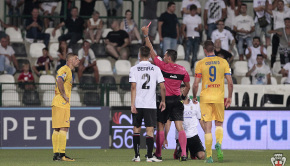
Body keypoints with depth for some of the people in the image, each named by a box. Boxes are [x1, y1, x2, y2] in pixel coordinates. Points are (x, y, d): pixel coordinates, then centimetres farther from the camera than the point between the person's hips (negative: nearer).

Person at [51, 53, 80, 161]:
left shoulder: (69, 71, 23)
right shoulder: (65, 69, -9)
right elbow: (59, 81, -27)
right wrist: (64, 96, -20)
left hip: (57, 103, 10)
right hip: (62, 103, -10)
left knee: (56, 130, 7)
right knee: (63, 129, -11)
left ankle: (56, 154, 8)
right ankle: (61, 154, -15)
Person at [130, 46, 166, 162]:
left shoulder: (134, 69, -1)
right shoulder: (156, 69, 2)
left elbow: (133, 87, -7)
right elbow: (162, 87, -1)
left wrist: (132, 104, -8)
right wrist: (163, 101, 11)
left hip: (137, 104, 0)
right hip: (150, 104, 0)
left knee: (136, 129, 12)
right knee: (150, 130, 0)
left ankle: (137, 156, 10)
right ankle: (149, 156, -6)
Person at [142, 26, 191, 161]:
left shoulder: (164, 67, -8)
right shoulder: (182, 70, 4)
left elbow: (152, 52, -6)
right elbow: (188, 86, 13)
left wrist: (146, 35, -4)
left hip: (165, 100, -3)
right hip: (176, 100, 3)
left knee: (160, 127, 8)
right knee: (180, 127, -3)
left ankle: (158, 154, 12)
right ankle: (184, 153, -14)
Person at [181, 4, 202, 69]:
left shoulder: (198, 18, 11)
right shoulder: (186, 18, 5)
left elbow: (201, 28, 11)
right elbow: (183, 28, 5)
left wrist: (198, 29, -12)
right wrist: (185, 36, -9)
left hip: (196, 37, 2)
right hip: (189, 37, -2)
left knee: (195, 53, 3)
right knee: (187, 52, -13)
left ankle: (193, 66, 9)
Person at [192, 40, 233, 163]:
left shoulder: (200, 64, -2)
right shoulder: (223, 62, 2)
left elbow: (196, 84, -4)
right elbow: (230, 82, 0)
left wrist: (194, 97, 11)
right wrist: (229, 97, 11)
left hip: (205, 98, -1)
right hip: (219, 97, 1)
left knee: (207, 126, 1)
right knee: (219, 124, 17)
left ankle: (209, 156, -1)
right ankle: (218, 144, -12)